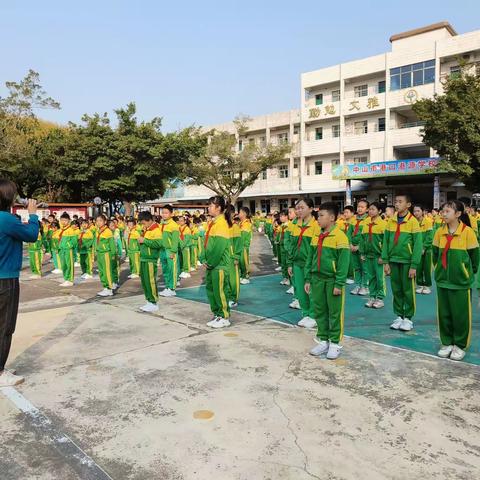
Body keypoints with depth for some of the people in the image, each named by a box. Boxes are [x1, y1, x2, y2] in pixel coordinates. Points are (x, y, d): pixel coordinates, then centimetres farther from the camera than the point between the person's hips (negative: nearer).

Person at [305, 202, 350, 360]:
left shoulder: (340, 237, -13)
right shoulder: (316, 236, 8)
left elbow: (343, 262, -14)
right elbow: (310, 259, 12)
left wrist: (339, 284, -16)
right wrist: (308, 279, 9)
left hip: (332, 280, -6)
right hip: (317, 279, 7)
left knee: (335, 313, 5)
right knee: (319, 311, 13)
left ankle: (334, 343, 18)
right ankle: (323, 341, 27)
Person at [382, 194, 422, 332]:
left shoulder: (413, 221, -9)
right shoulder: (391, 221, 4)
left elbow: (417, 245, -10)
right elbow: (386, 242, 7)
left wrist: (414, 266, -13)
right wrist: (386, 261, 2)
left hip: (407, 262, -4)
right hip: (393, 261, 4)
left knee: (408, 291, 5)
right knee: (396, 290, 11)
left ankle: (408, 318, 17)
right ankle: (399, 316, 24)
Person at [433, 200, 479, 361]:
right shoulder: (440, 232, 1)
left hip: (461, 281, -4)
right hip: (442, 280, 4)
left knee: (461, 314, 5)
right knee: (444, 313, 11)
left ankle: (460, 345, 20)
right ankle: (447, 343, 25)